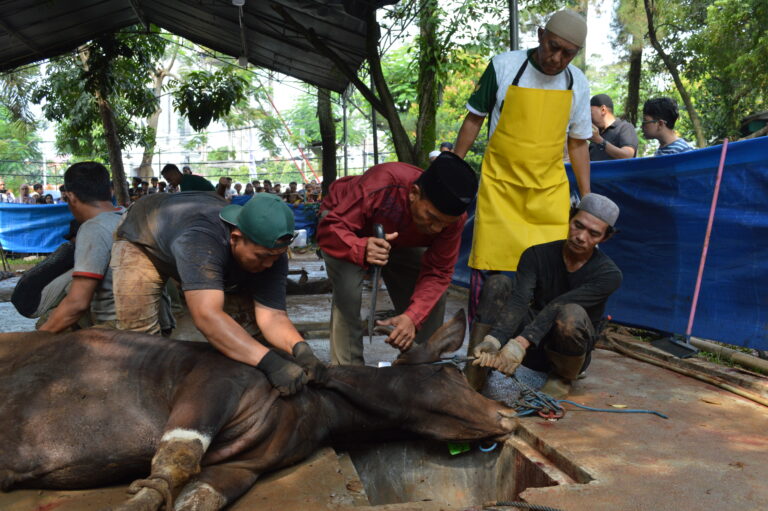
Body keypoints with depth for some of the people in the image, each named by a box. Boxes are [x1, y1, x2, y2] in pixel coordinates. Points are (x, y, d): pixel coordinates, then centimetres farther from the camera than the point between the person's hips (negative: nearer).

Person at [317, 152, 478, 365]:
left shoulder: (452, 217, -29)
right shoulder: (379, 187, -44)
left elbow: (437, 273, -25)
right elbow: (329, 229, -39)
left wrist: (413, 317, -42)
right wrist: (362, 249, -61)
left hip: (398, 240, 4)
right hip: (347, 229, -4)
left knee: (434, 296, -8)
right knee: (348, 291, -31)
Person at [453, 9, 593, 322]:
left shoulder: (578, 84, 3)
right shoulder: (504, 66, -5)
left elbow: (577, 144, 12)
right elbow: (474, 119, 3)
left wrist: (587, 199, 10)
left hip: (550, 191, 3)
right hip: (500, 185, -2)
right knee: (488, 267, -4)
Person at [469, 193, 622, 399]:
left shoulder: (609, 274, -15)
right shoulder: (537, 254, -8)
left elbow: (556, 308, -29)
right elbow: (519, 301, -25)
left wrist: (521, 343, -40)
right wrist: (494, 339, -41)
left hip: (568, 351, -2)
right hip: (534, 349, 3)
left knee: (572, 313, -37)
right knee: (498, 283, -20)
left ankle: (561, 380, -8)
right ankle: (475, 370, -20)